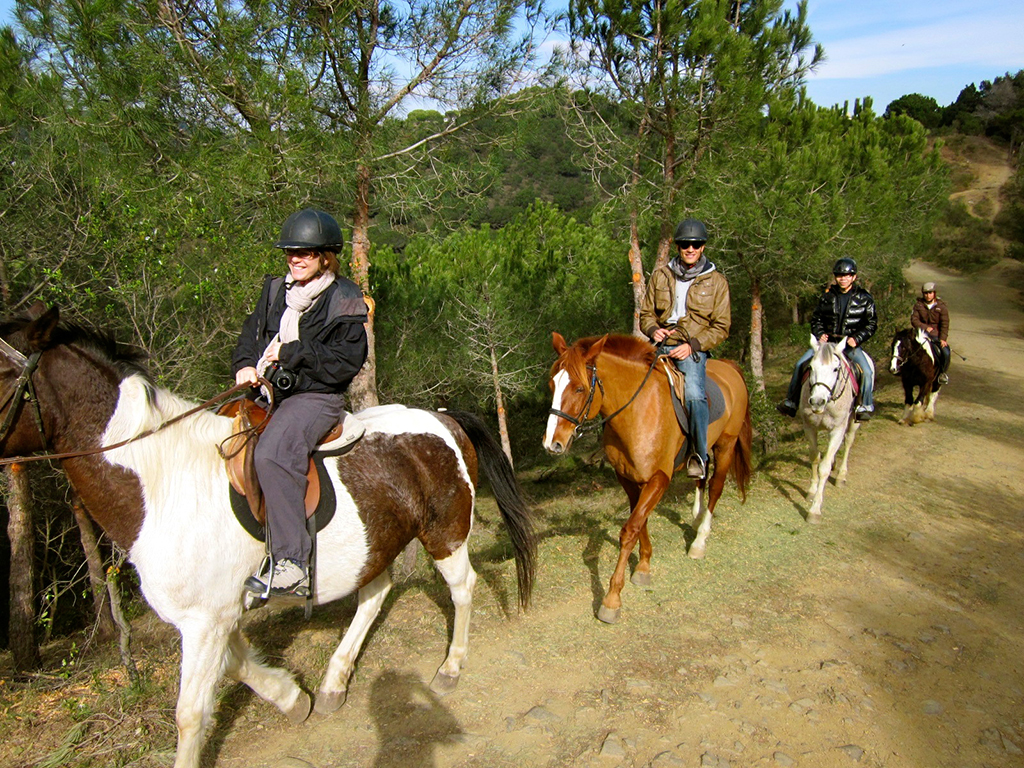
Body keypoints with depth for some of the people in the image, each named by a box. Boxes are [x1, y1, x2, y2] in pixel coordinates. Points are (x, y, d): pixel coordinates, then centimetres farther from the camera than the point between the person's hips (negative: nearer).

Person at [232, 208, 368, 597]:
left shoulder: (344, 300, -4)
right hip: (267, 390, 8)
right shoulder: (275, 290, 14)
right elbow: (251, 332, 19)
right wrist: (245, 365, -2)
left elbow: (345, 362, -11)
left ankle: (291, 564, -32)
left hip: (317, 395, -8)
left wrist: (290, 353, -14)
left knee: (272, 453, -34)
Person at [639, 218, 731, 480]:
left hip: (693, 350, -3)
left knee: (693, 394, -30)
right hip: (660, 347, 3)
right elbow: (646, 313, 18)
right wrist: (653, 330, -6)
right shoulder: (660, 276, 13)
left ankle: (699, 456, -15)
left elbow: (721, 327, 3)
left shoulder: (716, 281, 7)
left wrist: (692, 345, -12)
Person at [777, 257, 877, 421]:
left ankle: (866, 406, -8)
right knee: (800, 364, -11)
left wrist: (856, 338, -12)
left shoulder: (864, 298, 1)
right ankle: (791, 402, -1)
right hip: (827, 341, 2)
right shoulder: (828, 296, 8)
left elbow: (871, 324, 3)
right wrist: (819, 334, -4)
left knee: (867, 369, -26)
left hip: (851, 344, -2)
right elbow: (816, 319, 15)